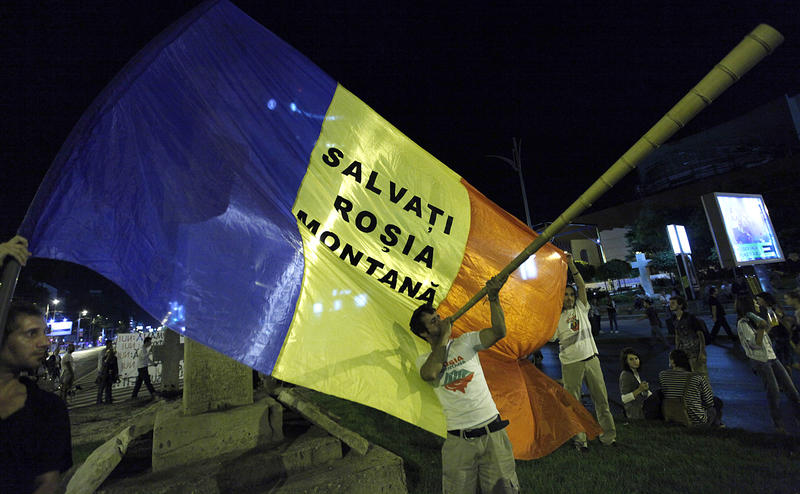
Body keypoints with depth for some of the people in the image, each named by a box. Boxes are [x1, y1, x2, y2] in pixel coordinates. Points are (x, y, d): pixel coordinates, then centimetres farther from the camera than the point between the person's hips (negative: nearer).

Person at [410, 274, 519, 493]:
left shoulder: (465, 342, 2)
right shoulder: (424, 360, 1)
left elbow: (499, 332, -13)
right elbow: (429, 374, -24)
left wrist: (493, 298, -27)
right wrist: (445, 335, -17)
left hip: (493, 432, 1)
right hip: (459, 442, 0)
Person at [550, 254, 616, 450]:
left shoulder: (581, 308, 9)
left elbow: (582, 285, -2)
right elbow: (549, 338, -6)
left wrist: (571, 264, -10)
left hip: (591, 358, 3)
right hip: (570, 363, -3)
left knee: (601, 399, 10)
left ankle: (608, 436, 25)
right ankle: (579, 440, 16)